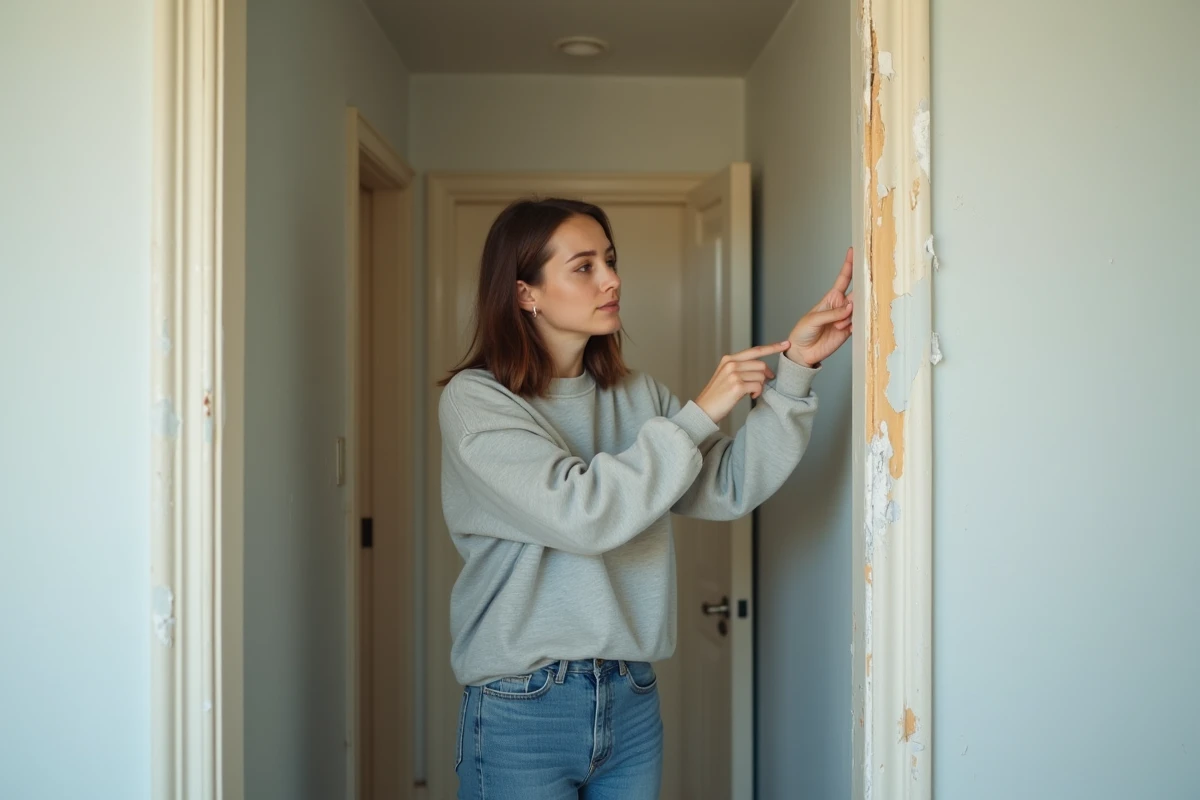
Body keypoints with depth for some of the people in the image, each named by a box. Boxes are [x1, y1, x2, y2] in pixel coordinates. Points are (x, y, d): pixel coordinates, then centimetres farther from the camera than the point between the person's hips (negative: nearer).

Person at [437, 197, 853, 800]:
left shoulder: (636, 397, 6)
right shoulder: (474, 400, -11)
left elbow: (731, 487, -3)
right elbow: (581, 513, -23)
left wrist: (794, 370, -11)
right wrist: (699, 415, -17)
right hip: (522, 708, -5)